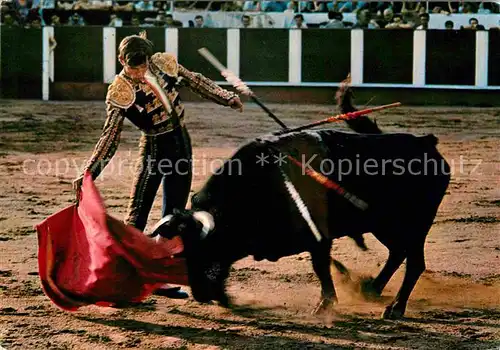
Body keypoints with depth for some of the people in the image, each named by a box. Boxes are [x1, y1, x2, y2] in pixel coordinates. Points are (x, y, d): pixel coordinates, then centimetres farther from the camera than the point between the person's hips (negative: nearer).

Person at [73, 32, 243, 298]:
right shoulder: (119, 93, -17)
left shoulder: (163, 64, -4)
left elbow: (196, 82, 13)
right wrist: (87, 173, -26)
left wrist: (227, 98, 11)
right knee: (137, 215, -12)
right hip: (154, 148, -5)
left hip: (181, 144, 5)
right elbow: (109, 137, -18)